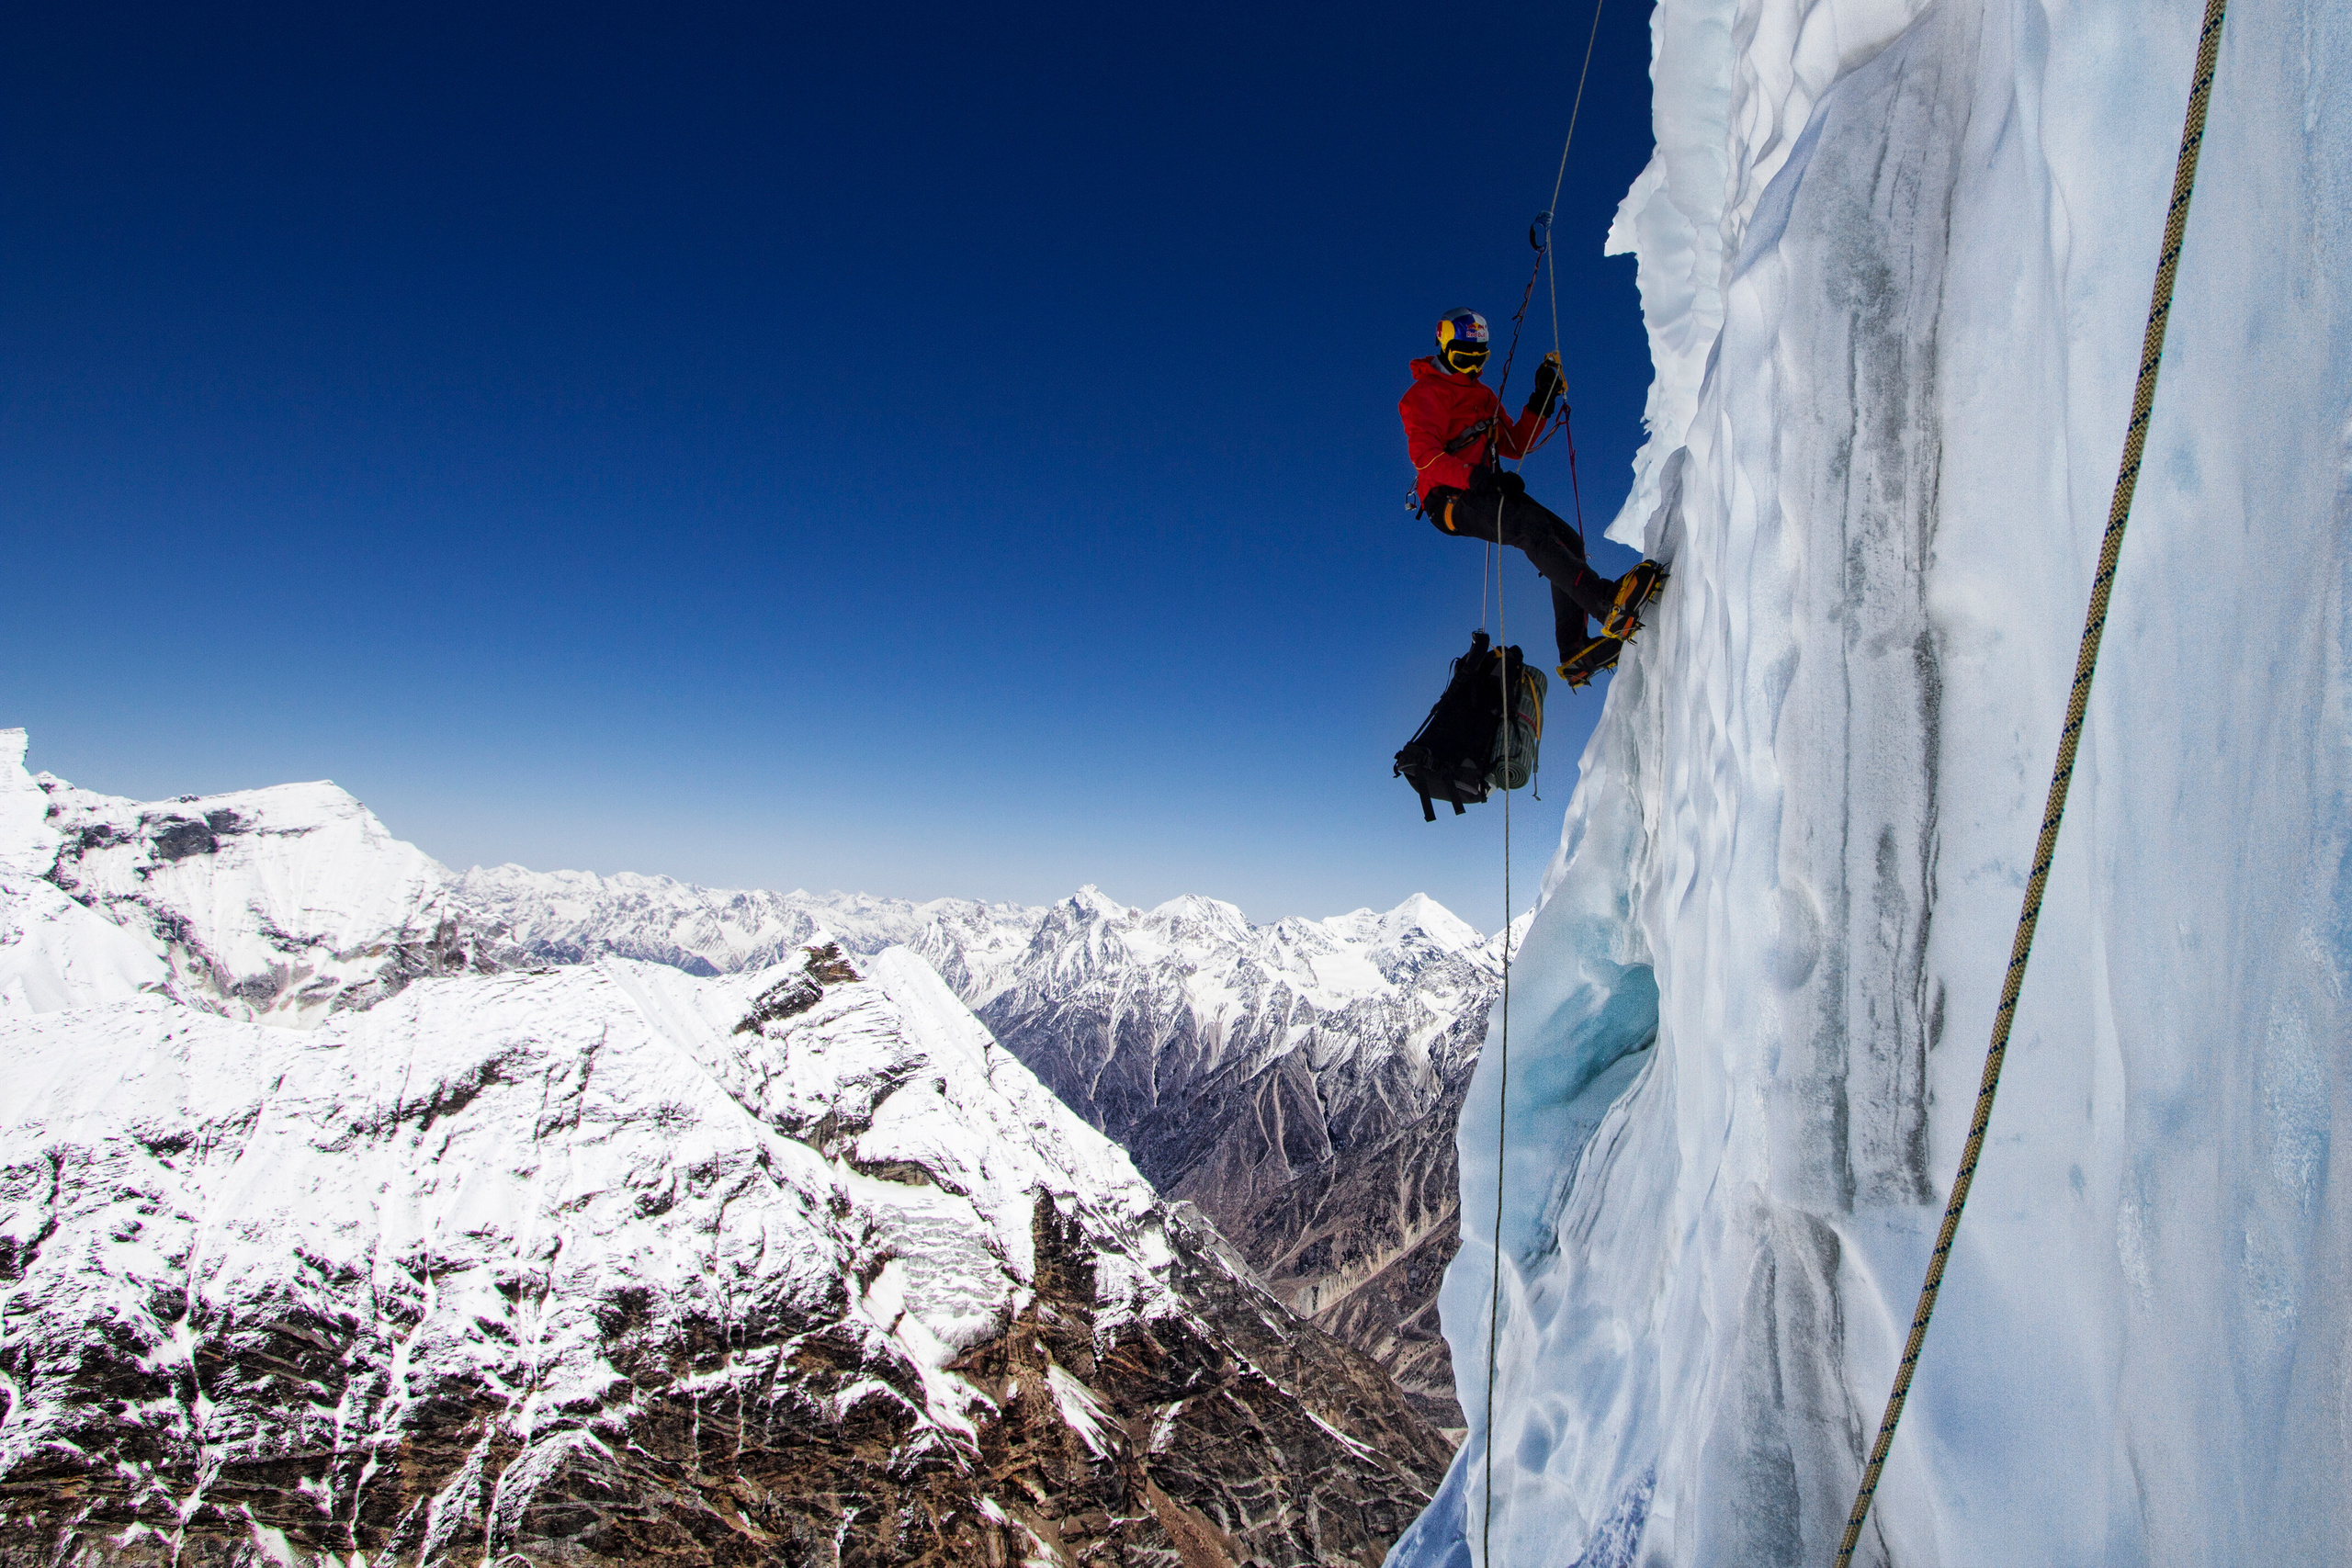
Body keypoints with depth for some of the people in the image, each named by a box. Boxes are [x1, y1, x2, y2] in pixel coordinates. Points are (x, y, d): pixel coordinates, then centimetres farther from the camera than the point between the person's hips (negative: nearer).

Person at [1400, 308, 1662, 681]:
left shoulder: (1483, 395, 27)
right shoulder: (1425, 394, 1)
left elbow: (1513, 444, 24)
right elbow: (1425, 455, -15)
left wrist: (1541, 401, 11)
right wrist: (1477, 477, -28)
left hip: (1486, 491, 8)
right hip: (1450, 498, -8)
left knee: (1568, 540, -10)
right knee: (1531, 527, -33)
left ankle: (1575, 652, -16)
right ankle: (1608, 601, -44)